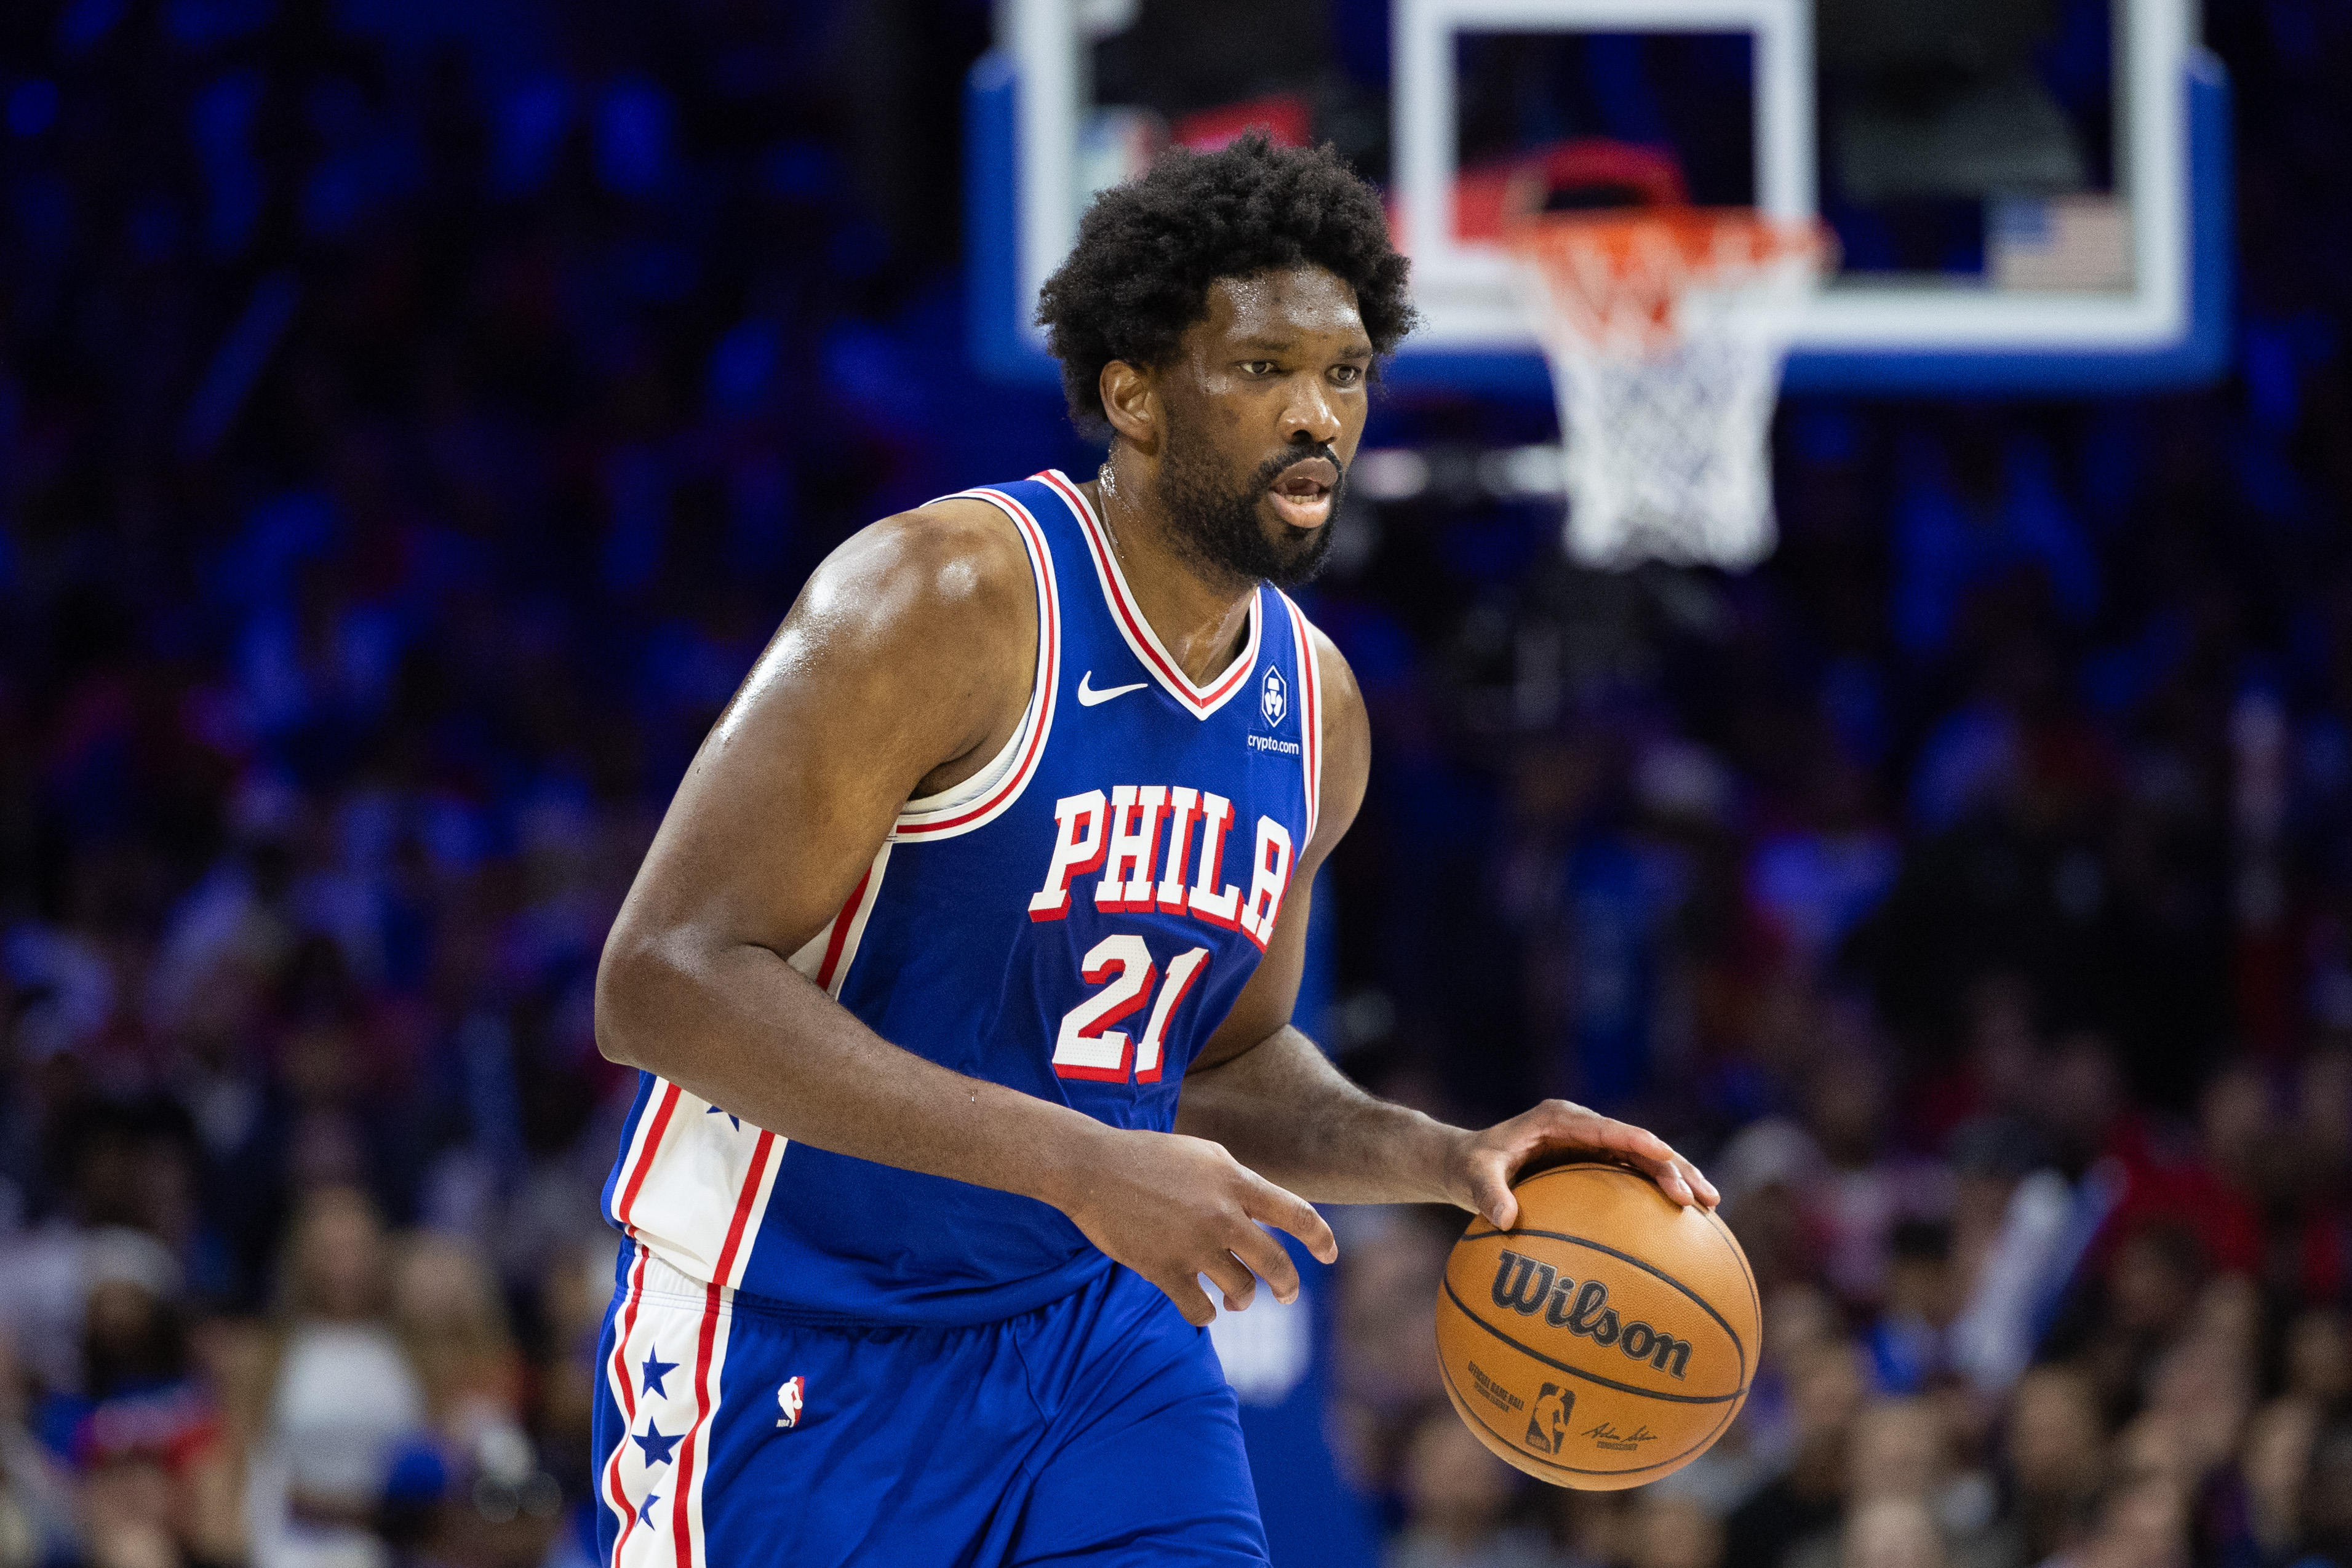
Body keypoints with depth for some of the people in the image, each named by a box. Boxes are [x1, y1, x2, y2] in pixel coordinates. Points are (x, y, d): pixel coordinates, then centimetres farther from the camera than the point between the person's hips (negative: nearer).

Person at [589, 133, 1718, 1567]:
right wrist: (1082, 1165, -31)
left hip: (1096, 1333, 6)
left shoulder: (1314, 704, 5)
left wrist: (1442, 1161, -1)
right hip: (798, 1351, -6)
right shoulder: (953, 600, -19)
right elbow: (664, 980, -26)